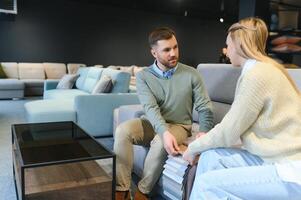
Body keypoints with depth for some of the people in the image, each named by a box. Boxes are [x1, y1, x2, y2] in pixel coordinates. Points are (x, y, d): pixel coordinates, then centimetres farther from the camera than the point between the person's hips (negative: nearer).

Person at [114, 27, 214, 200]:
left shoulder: (191, 74, -6)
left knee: (160, 143, -34)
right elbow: (151, 108, -19)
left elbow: (205, 108, -6)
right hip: (152, 123, 2)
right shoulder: (143, 76, -5)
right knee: (123, 130, -26)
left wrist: (204, 132, -27)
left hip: (179, 126, -1)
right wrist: (165, 132, -38)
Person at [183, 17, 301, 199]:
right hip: (280, 157, 8)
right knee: (211, 156, -2)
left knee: (206, 184, -14)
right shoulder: (262, 69, 11)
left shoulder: (257, 74, -19)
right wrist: (208, 139, 10)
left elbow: (228, 133, -14)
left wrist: (194, 147, 1)